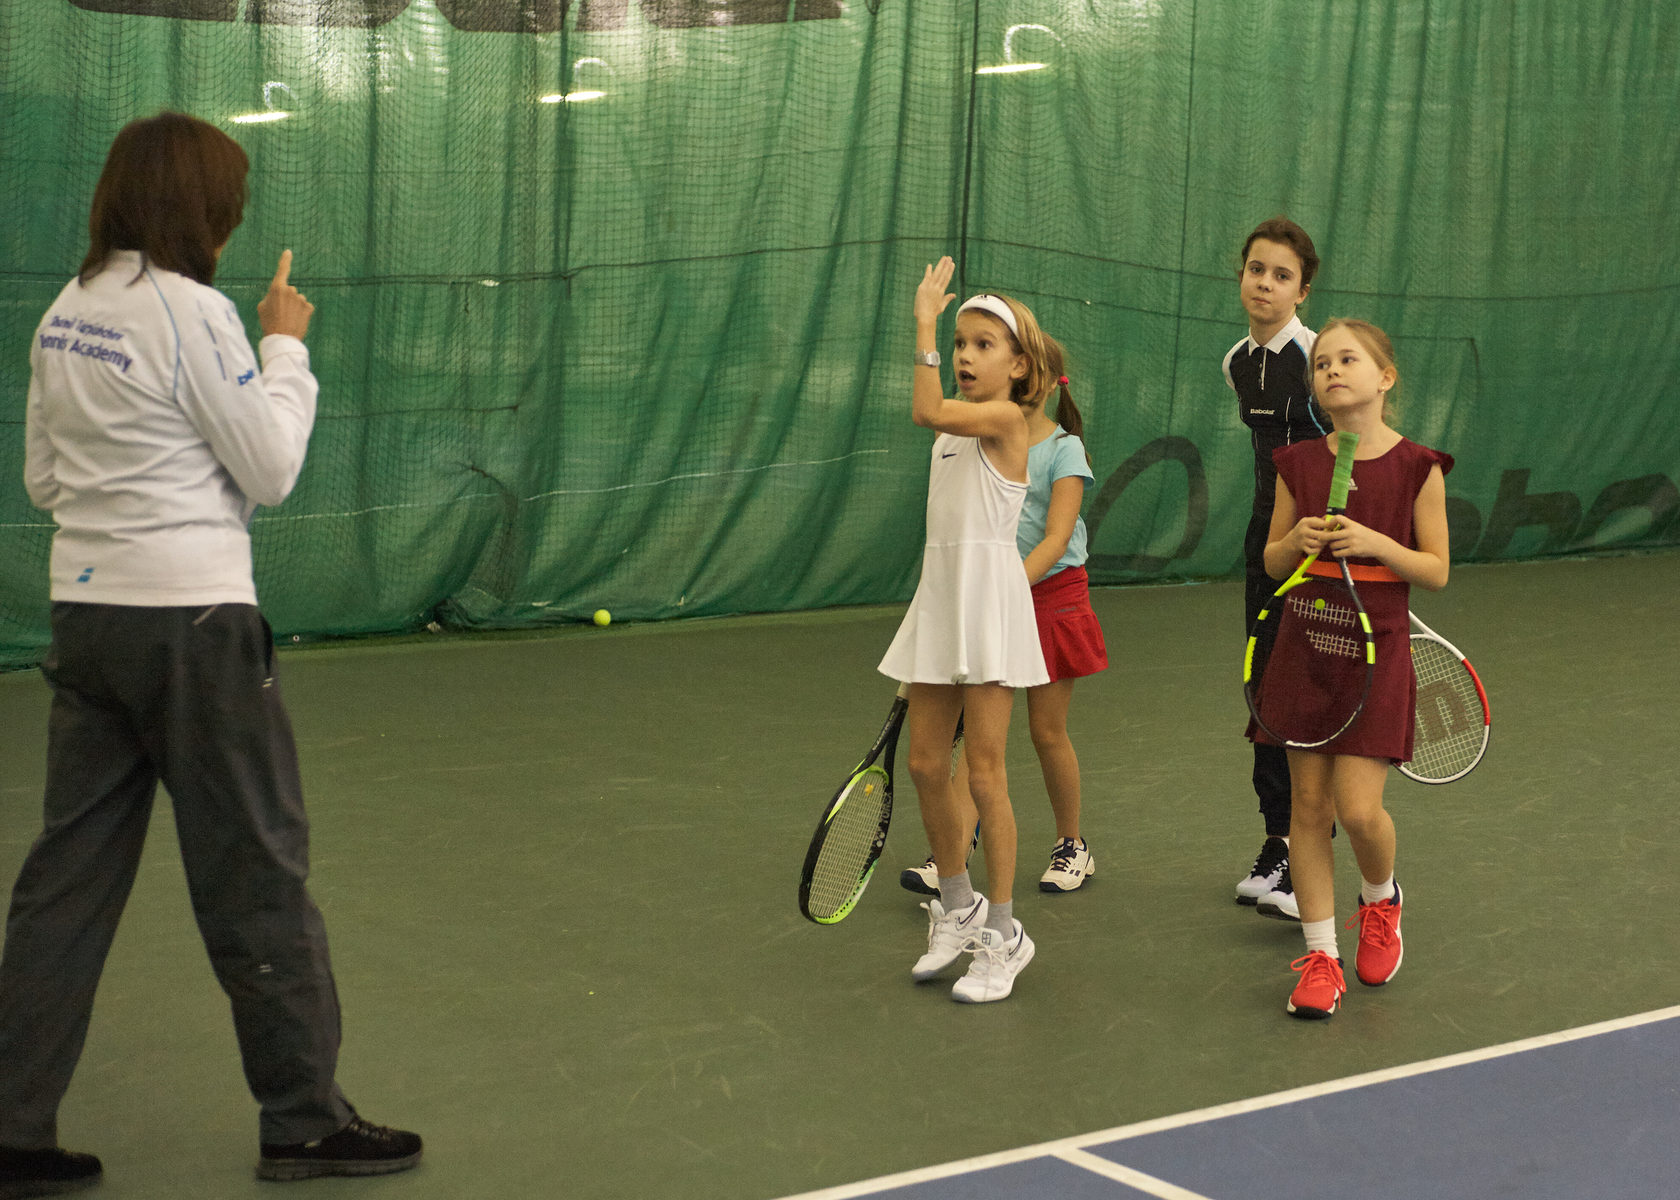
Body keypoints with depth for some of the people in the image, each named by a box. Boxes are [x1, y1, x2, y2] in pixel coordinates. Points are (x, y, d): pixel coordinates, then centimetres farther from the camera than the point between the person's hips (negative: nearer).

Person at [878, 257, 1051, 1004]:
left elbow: (925, 410, -26)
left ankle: (1003, 934, 8)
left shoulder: (1006, 419, -9)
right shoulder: (955, 430, 15)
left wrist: (924, 319, -21)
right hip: (939, 600, 8)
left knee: (984, 774, -3)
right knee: (926, 766, 10)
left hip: (989, 602, -8)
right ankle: (957, 909, 27)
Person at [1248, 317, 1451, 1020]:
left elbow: (1436, 571, -2)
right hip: (1303, 644, 3)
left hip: (1377, 652, -3)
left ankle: (1380, 899, 24)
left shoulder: (1417, 467, -4)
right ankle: (1319, 955, 12)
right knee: (1308, 803, 3)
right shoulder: (1299, 465, 4)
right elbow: (1271, 562, 11)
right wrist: (1297, 540, -10)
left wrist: (1374, 542, -17)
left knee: (1358, 808, -9)